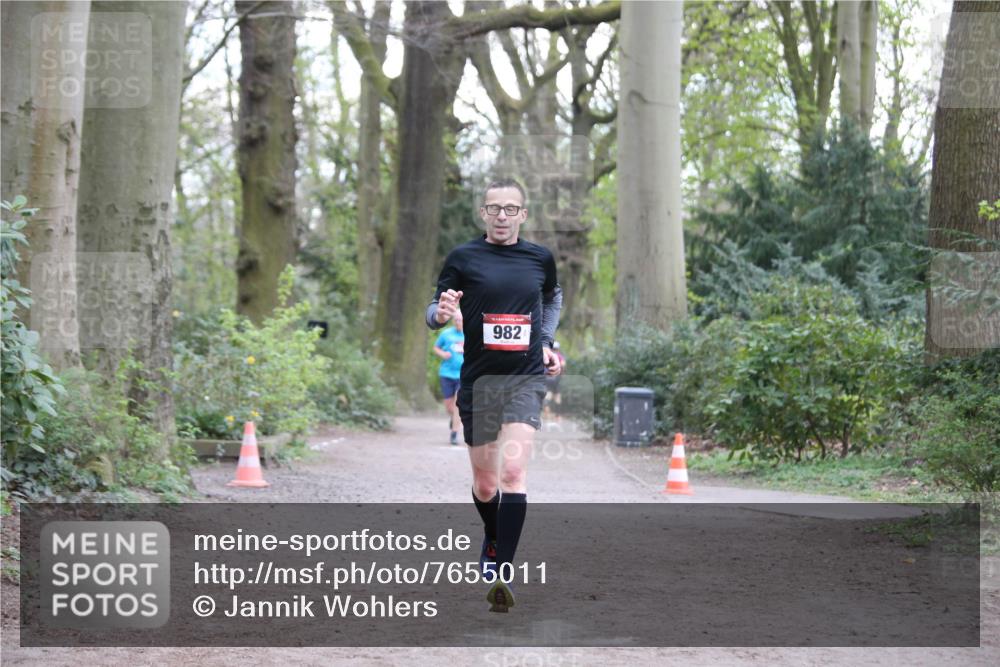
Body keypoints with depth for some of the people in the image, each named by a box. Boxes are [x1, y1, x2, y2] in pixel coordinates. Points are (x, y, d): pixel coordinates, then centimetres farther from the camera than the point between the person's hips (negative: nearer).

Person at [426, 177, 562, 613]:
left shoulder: (541, 258, 6)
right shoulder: (463, 258, -1)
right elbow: (434, 313, 2)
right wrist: (441, 313, -22)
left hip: (526, 379, 0)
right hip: (478, 380, 0)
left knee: (512, 471, -19)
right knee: (485, 485, 9)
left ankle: (503, 572, -20)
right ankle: (493, 541, 40)